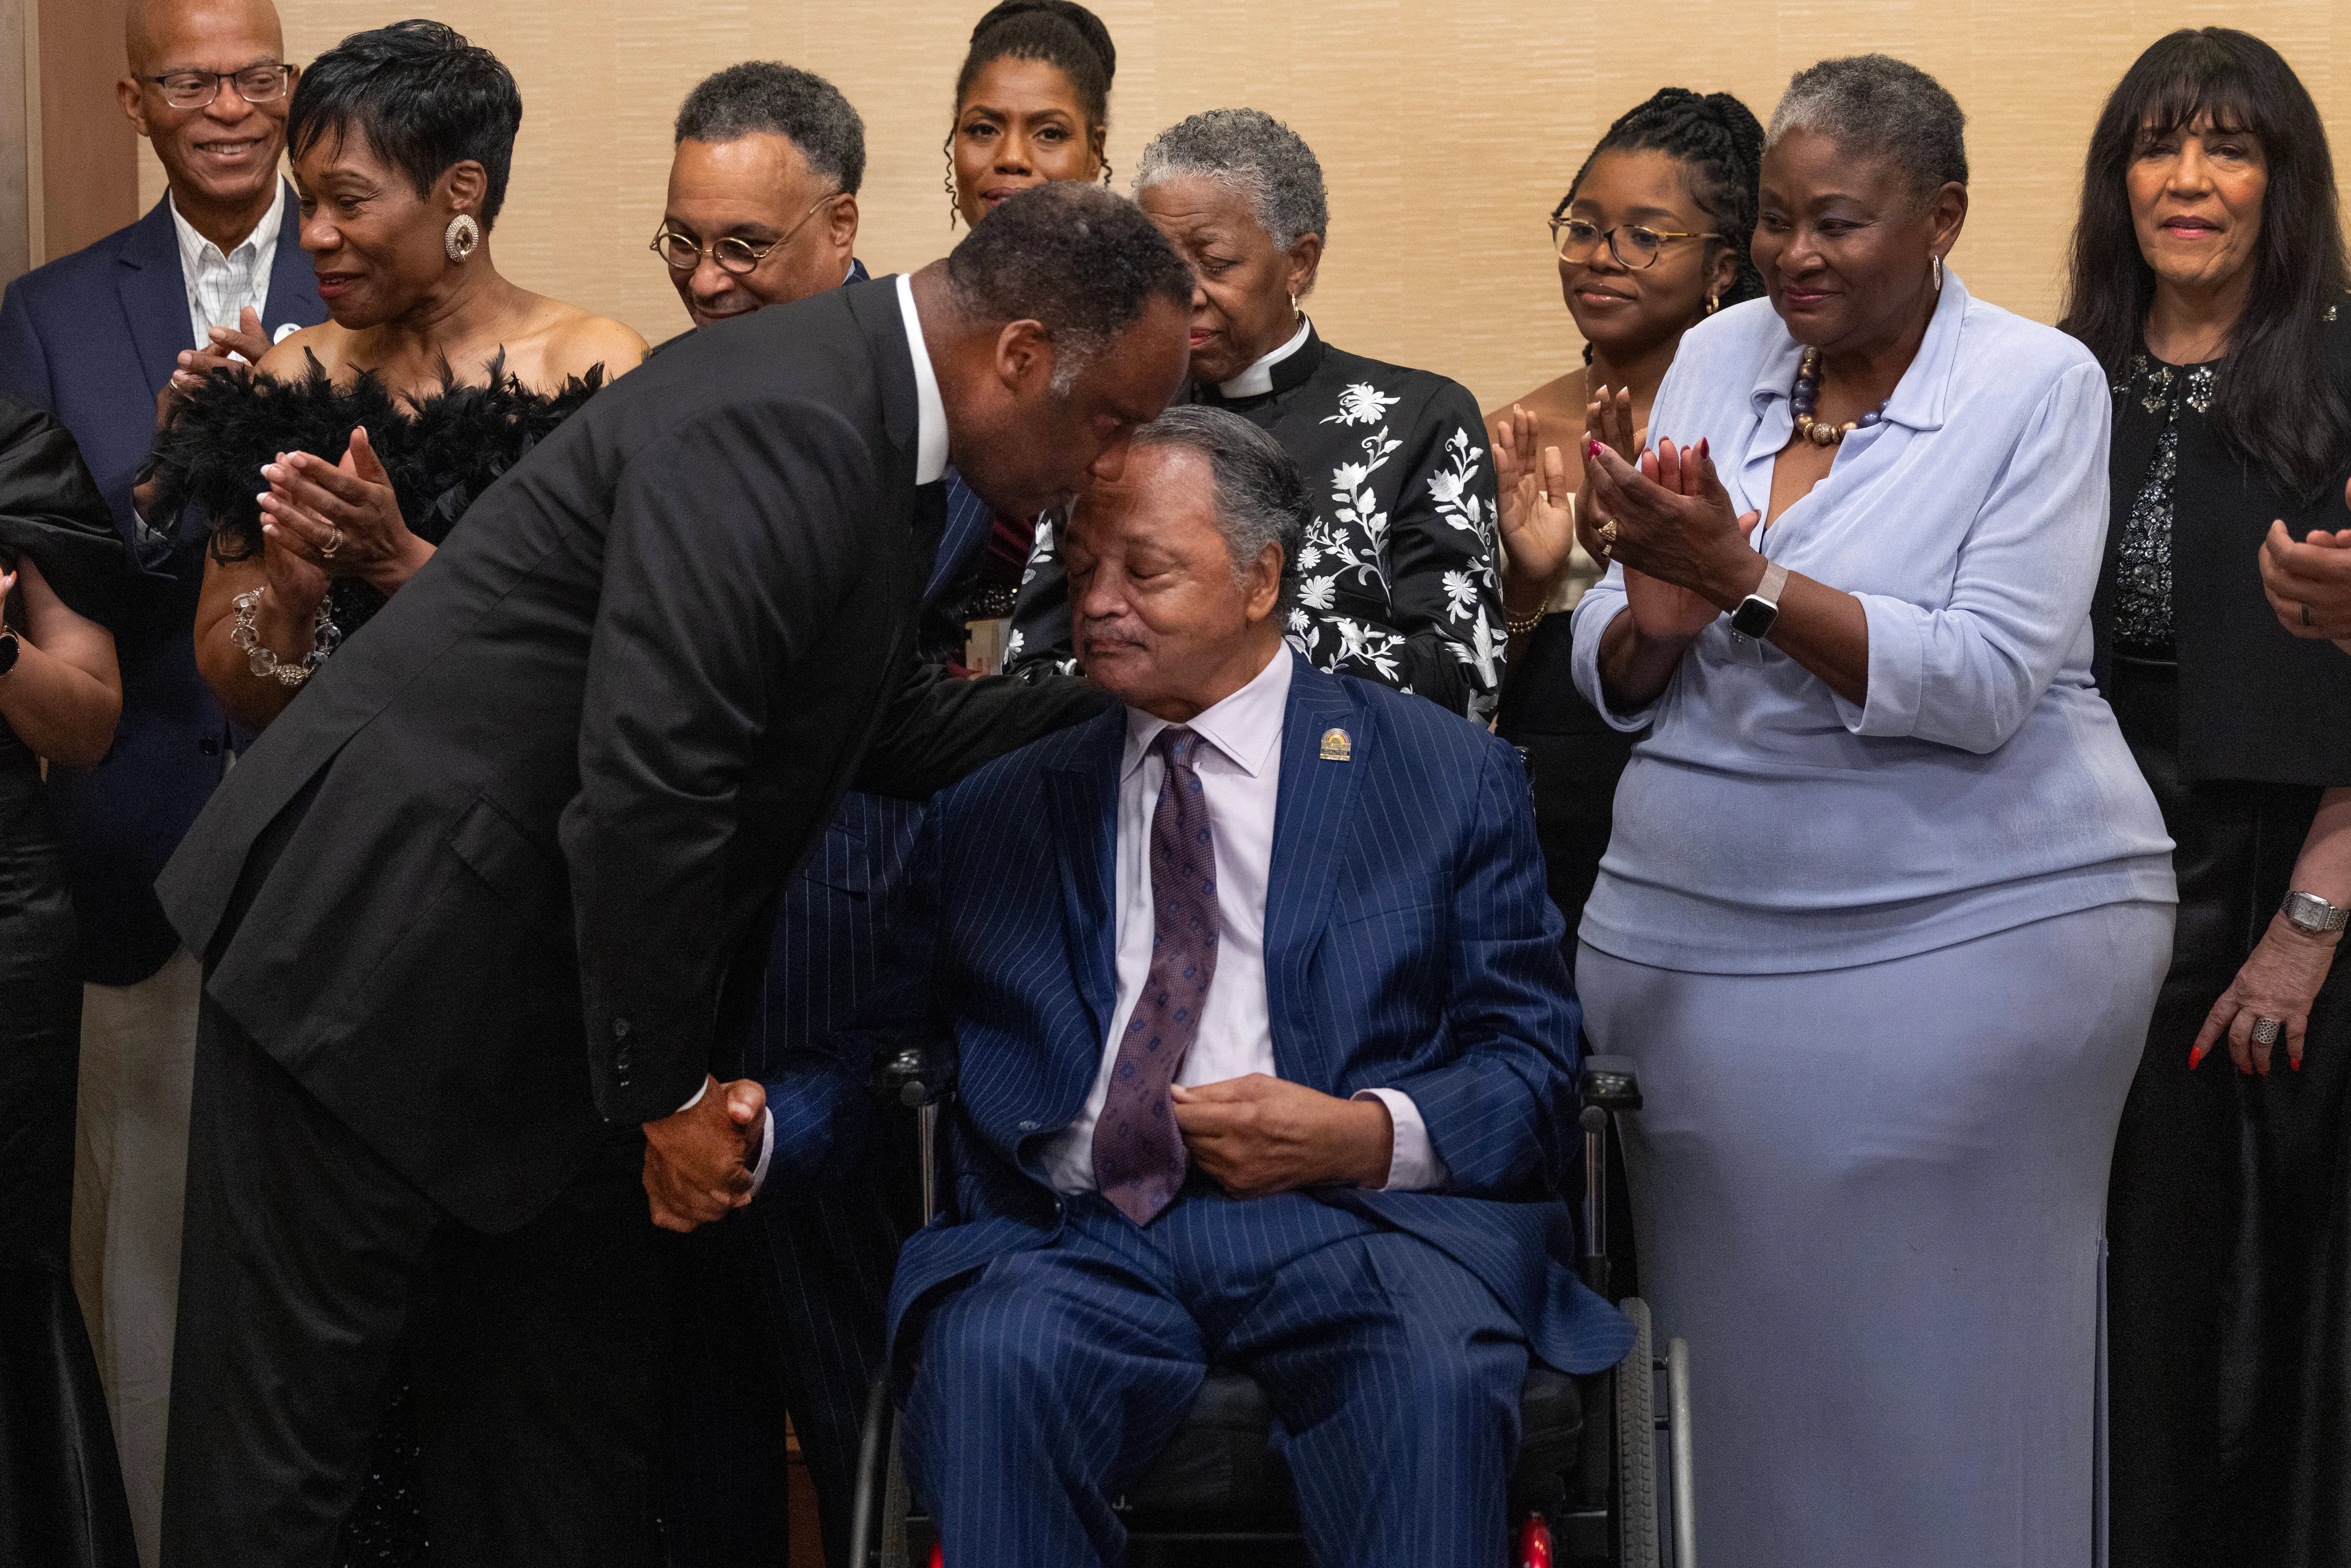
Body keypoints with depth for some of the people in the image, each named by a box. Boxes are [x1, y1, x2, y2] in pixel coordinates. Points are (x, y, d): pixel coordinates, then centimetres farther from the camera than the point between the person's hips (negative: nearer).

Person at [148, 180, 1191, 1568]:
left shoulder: (871, 423, 7)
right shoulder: (776, 427, -25)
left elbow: (885, 733, 19)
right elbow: (646, 790, -28)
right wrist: (667, 1092, -18)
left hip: (548, 983, 10)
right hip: (379, 952, -10)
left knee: (569, 1455, 14)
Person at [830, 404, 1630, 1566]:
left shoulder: (1449, 778, 14)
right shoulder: (989, 810, 22)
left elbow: (1533, 1060, 8)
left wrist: (1368, 1134, -10)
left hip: (1352, 1219, -1)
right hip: (1078, 1232, 1)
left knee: (1435, 1374, -36)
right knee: (992, 1357, -34)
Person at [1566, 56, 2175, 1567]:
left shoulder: (2040, 387, -4)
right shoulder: (1717, 359, 10)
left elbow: (1985, 685, -15)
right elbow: (1614, 685, 11)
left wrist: (1745, 580, -20)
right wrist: (1656, 616, -12)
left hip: (1974, 923, -4)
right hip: (1692, 921, 4)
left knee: (1926, 1355, -1)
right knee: (1723, 1331, 4)